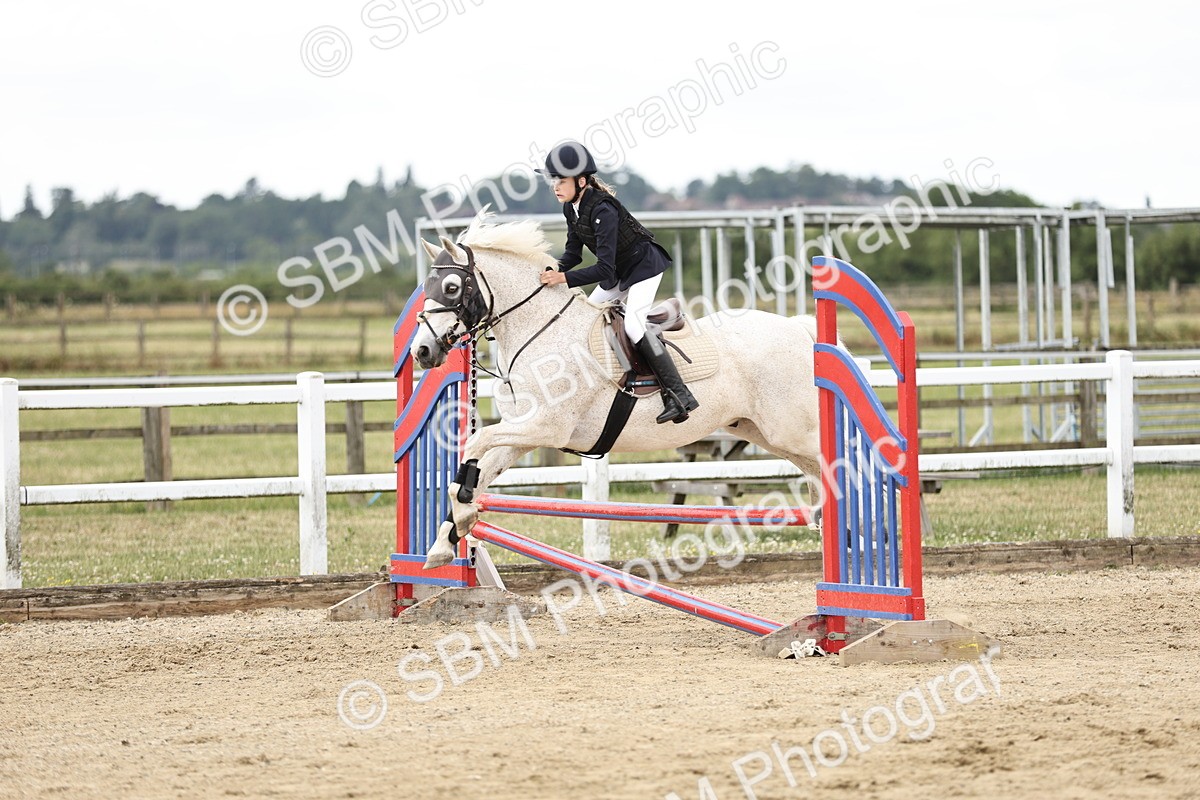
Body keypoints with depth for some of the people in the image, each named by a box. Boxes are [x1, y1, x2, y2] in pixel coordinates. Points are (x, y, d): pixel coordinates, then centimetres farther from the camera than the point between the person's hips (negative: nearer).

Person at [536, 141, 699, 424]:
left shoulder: (602, 210, -33)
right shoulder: (571, 209, -6)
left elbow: (604, 269, -36)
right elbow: (573, 253, 3)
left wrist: (564, 278, -43)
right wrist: (552, 273, -16)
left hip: (645, 265, -10)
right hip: (620, 271, 10)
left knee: (633, 325, -24)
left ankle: (679, 395, -25)